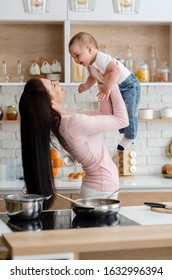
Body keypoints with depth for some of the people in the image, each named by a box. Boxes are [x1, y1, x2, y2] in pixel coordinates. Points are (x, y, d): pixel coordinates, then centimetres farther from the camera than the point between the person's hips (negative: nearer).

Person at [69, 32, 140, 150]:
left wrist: (108, 87, -46)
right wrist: (86, 85, -6)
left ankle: (130, 137, 7)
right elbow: (93, 77, 14)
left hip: (129, 85, -10)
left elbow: (115, 70, -44)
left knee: (129, 112, -7)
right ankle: (125, 134, 29)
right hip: (117, 88, 10)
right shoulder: (89, 64, -1)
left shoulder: (102, 58, -33)